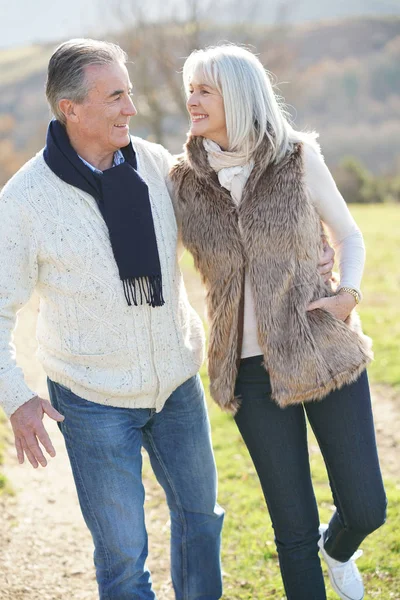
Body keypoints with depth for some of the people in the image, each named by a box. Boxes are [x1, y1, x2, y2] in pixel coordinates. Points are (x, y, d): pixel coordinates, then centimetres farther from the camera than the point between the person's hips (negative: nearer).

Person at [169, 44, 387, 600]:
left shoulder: (298, 158, -5)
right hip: (253, 370, 1)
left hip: (325, 352, 0)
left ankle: (337, 549, 41)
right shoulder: (185, 183, -2)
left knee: (365, 509, 4)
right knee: (294, 528, 4)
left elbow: (348, 236, 7)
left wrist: (348, 294, -10)